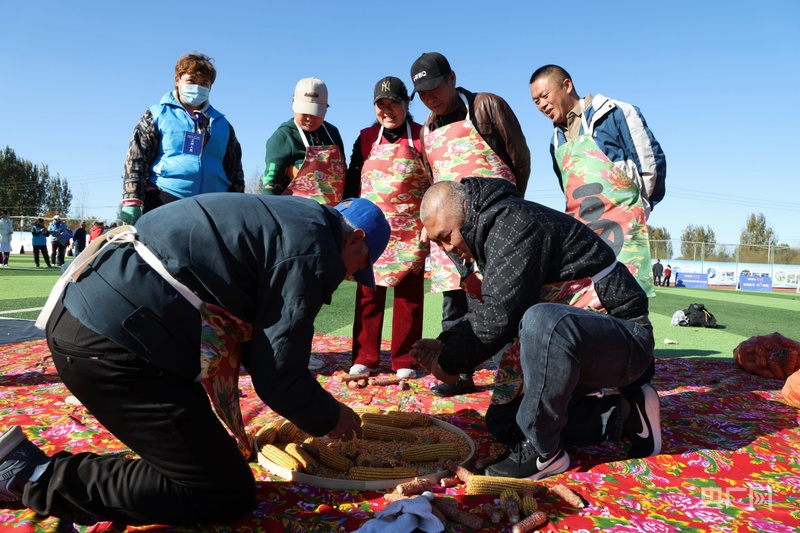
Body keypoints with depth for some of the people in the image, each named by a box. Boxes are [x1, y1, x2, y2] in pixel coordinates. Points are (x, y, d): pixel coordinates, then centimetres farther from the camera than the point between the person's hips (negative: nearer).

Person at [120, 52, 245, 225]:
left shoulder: (222, 124, 20)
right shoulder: (158, 115, 11)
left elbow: (235, 171, 19)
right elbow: (135, 160, 4)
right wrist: (132, 202, -8)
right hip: (163, 205, -2)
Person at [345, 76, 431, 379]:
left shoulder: (422, 137, 3)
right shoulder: (366, 138, 10)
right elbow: (352, 182, 11)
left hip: (411, 231, -2)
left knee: (409, 295, 4)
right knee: (369, 293, 4)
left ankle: (404, 361, 13)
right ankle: (364, 358, 14)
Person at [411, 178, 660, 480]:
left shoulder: (514, 222, -23)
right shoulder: (482, 239, 9)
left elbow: (498, 316, -28)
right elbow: (480, 314, 13)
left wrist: (451, 363, -14)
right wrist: (445, 346, -4)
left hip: (624, 336, -10)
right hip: (564, 342, 10)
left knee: (542, 321, -41)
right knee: (502, 422, 11)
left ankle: (542, 452, -19)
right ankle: (624, 416, 10)